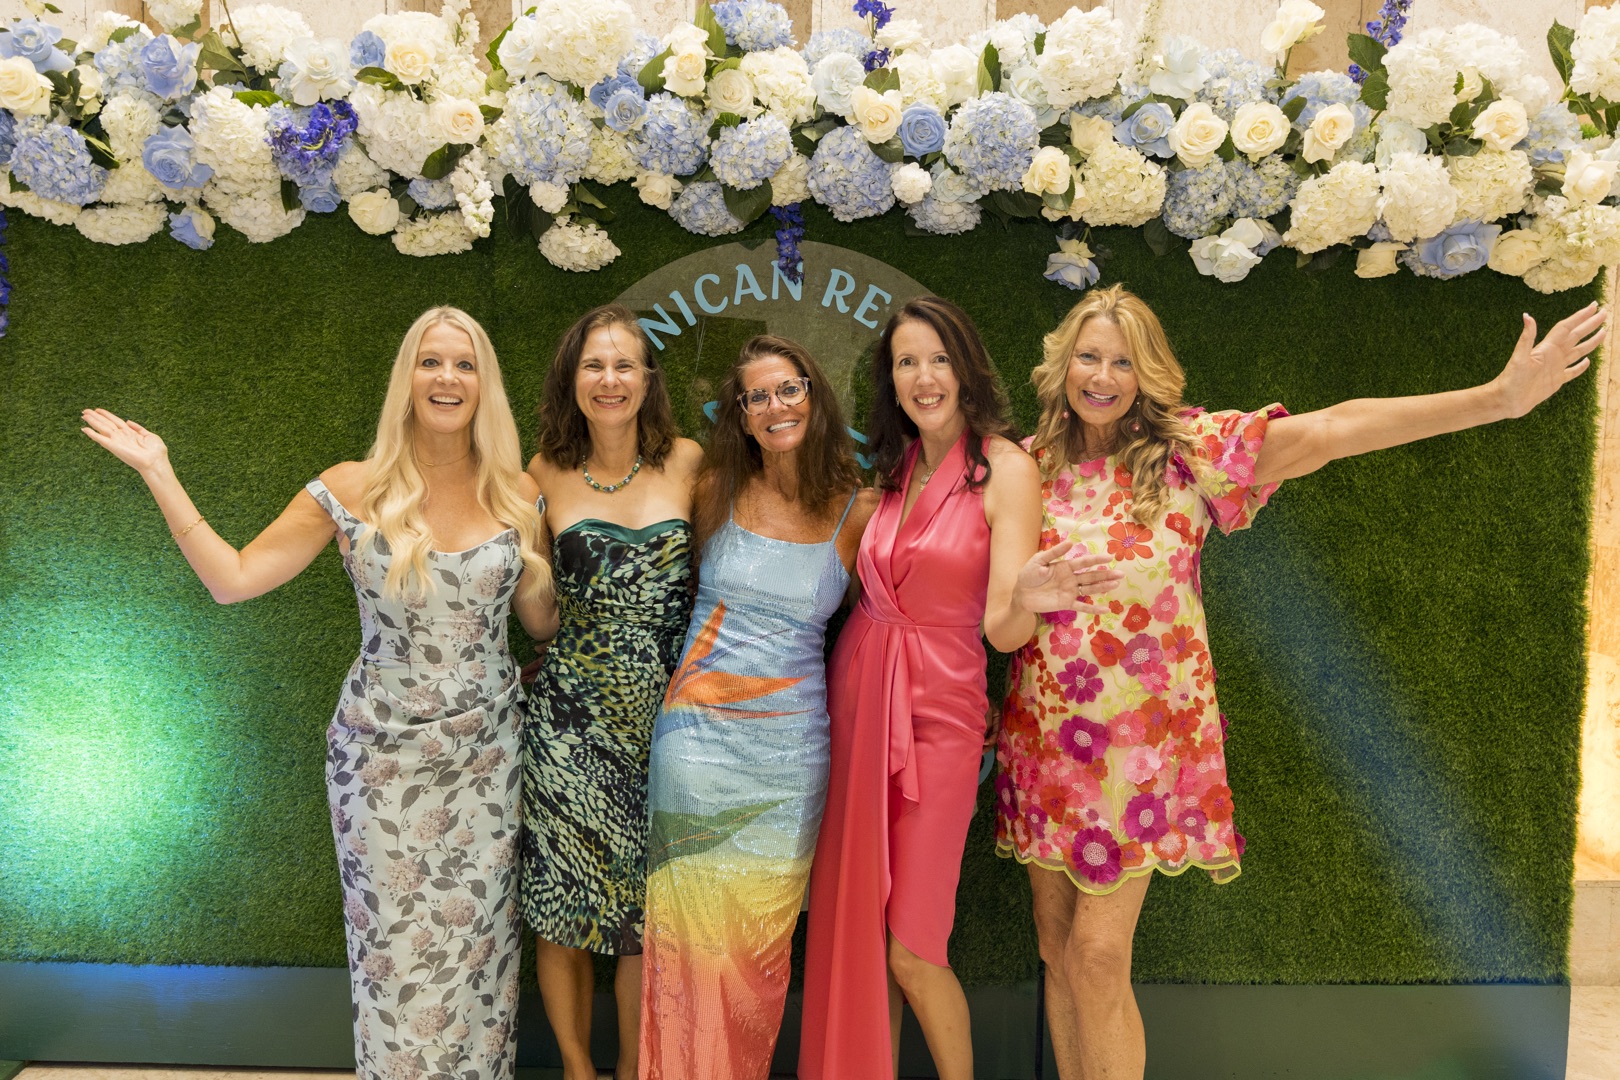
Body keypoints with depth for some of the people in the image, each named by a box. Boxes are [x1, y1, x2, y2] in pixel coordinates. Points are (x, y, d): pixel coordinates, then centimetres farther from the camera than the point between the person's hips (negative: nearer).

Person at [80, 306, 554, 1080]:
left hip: (487, 755, 2)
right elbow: (232, 579, -8)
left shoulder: (517, 494, -1)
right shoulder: (352, 491, -7)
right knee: (398, 947, 8)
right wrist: (157, 472, -9)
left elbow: (540, 619, 7)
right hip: (384, 757, -2)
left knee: (478, 939, 11)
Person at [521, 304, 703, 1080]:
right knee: (564, 906, 8)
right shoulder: (547, 472, 2)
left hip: (662, 719, 0)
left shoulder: (687, 463, 0)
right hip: (571, 720, 0)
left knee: (647, 915, 9)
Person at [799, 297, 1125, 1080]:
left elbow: (1004, 631, -17)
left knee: (912, 951, -2)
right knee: (855, 931, 12)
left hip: (937, 713, -5)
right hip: (856, 696, 6)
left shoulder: (1004, 468, -9)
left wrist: (1027, 600, -36)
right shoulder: (894, 469, 8)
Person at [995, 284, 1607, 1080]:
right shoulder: (1031, 463, 3)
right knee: (1058, 950, 11)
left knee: (1097, 956, -3)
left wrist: (1499, 396, -22)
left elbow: (1330, 431, -16)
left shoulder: (1185, 449, -6)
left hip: (1140, 739, -3)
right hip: (1044, 734, 3)